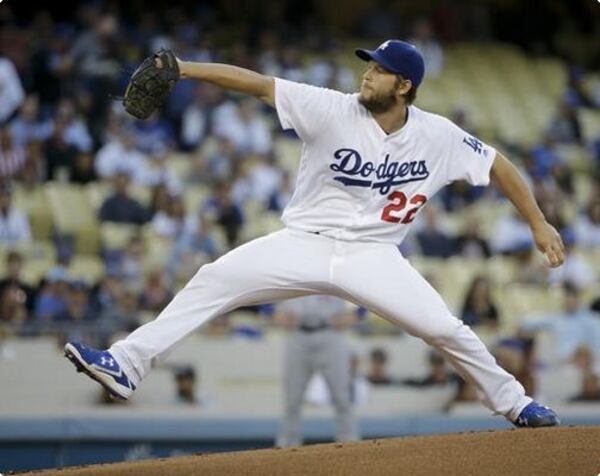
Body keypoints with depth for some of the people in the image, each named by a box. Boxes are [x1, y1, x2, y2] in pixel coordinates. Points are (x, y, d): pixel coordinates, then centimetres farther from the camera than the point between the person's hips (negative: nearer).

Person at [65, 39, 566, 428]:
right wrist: (183, 68, -26)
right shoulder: (334, 110, -12)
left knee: (446, 329, -12)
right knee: (215, 280, -17)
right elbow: (257, 83, -18)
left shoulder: (438, 137, -7)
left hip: (373, 254, 0)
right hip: (305, 243, 0)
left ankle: (513, 402, 12)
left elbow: (498, 165, 5)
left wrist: (538, 223, 2)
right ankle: (126, 364, -16)